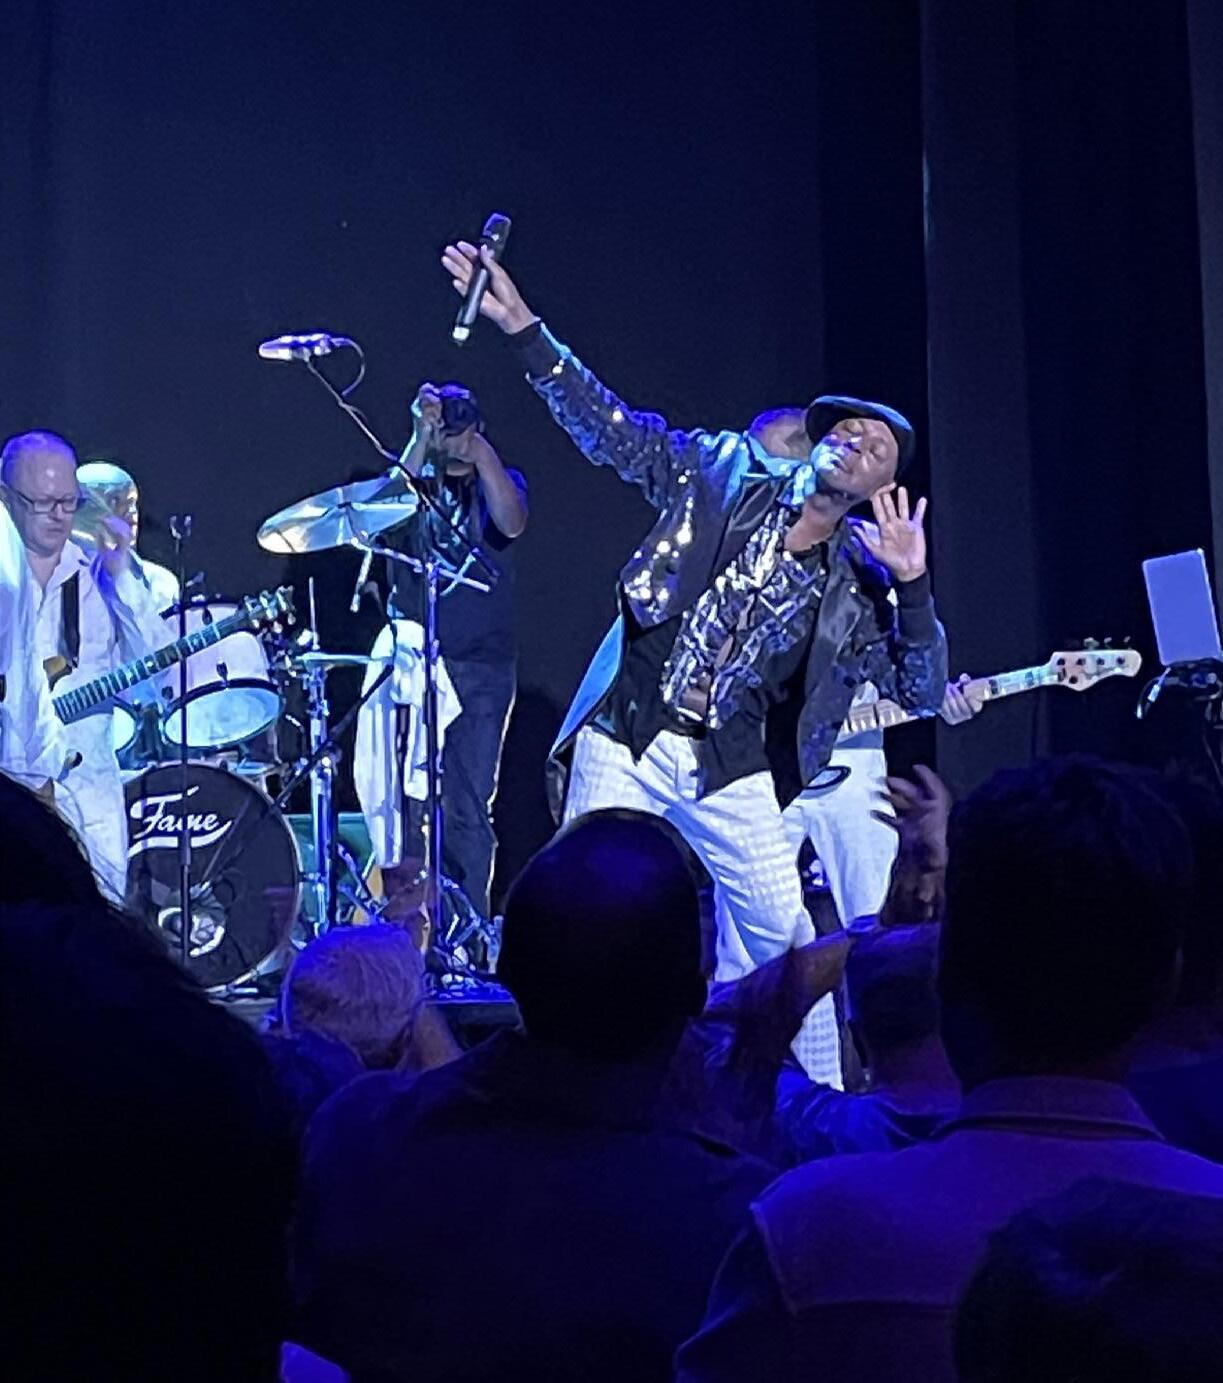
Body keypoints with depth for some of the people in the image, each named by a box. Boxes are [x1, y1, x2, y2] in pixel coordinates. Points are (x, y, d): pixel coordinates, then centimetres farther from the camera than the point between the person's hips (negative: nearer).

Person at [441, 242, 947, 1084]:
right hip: (626, 742, -1)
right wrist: (522, 327, -15)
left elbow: (922, 692, -2)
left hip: (730, 772, 1)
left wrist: (913, 584, -17)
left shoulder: (860, 586, 3)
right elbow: (608, 427, -4)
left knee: (784, 932, -2)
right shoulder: (725, 477, 1)